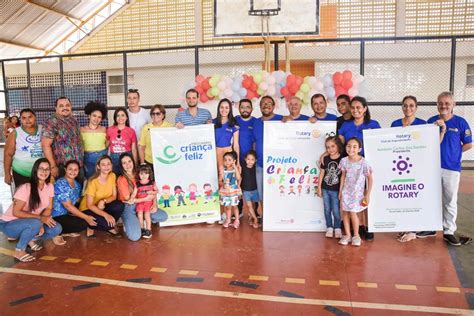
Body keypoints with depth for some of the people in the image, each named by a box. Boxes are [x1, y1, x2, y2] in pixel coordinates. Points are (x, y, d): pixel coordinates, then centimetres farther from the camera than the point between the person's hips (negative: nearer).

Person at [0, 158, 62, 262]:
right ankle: (19, 250, -13)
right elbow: (16, 212, -24)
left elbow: (48, 208, -2)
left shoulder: (50, 187, -5)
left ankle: (30, 239, 7)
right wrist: (40, 218, -31)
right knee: (35, 223, -36)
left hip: (29, 224, 6)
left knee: (57, 228, -16)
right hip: (9, 224, -6)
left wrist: (42, 224, -19)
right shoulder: (25, 188, -24)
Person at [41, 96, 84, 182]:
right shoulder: (51, 122, -11)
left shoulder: (73, 120, 10)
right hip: (62, 168, -7)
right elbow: (45, 145, -17)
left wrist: (81, 161, 15)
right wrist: (53, 166, -20)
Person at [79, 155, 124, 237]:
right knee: (106, 223, -31)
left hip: (102, 206, 5)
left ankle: (109, 227, 0)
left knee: (119, 206, -25)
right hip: (87, 209, -5)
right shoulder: (93, 182, -25)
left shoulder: (112, 176, -9)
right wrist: (105, 215, -35)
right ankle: (91, 227, 2)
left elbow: (114, 196, -4)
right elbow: (89, 205, -23)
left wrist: (104, 201, -26)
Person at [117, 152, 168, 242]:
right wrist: (146, 198, -15)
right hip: (128, 208, -5)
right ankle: (127, 224, 10)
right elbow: (128, 199, -12)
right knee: (135, 237, -22)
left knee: (164, 216, -6)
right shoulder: (121, 179, -13)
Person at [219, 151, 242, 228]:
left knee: (234, 206, 8)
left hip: (234, 191, -1)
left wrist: (235, 167, -27)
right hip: (225, 191, 1)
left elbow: (238, 178, -27)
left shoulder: (235, 169, -9)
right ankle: (228, 219, 31)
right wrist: (223, 184, -22)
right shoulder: (223, 170, -6)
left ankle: (237, 220, 26)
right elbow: (220, 181, 0)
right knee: (227, 206, 12)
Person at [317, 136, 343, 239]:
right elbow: (322, 173, 7)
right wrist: (319, 188, 7)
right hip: (325, 189, 3)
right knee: (327, 210, 11)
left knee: (336, 211, 3)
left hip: (336, 190, -3)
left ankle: (337, 228, 21)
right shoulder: (325, 159, 1)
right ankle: (329, 228, 24)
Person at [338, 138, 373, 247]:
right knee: (345, 212, 6)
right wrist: (340, 191, 8)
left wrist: (367, 195, -9)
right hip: (346, 191, 4)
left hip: (357, 192, -4)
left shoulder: (363, 162, -16)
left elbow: (369, 178, -9)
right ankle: (347, 235, 21)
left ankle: (356, 236, 15)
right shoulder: (344, 161, -4)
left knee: (353, 213, -6)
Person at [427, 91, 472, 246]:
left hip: (452, 168, -2)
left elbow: (468, 144, 0)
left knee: (450, 201, 8)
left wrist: (452, 152, -1)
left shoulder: (460, 122, -6)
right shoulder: (432, 121, 0)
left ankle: (449, 231, 19)